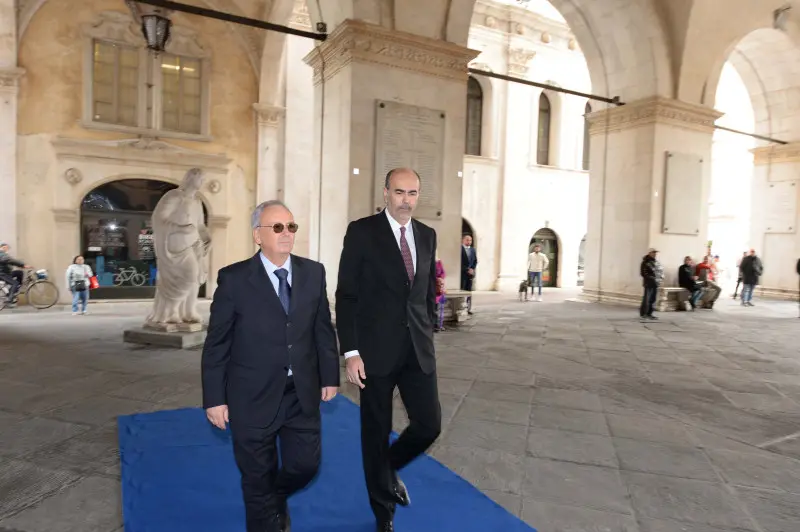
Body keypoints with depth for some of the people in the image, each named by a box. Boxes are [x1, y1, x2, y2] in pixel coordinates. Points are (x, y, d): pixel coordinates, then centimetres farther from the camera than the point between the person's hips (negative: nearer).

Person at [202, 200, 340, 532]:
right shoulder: (234, 279, -10)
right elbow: (216, 344, -7)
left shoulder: (313, 272, 0)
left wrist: (330, 375, 6)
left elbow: (323, 329, 5)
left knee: (305, 465, 15)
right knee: (258, 477, 15)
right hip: (254, 396, -3)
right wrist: (214, 398, -7)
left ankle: (277, 497, 50)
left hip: (303, 393, 3)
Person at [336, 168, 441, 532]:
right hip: (376, 350, -4)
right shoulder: (361, 231, -7)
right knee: (376, 432, 9)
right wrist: (351, 352, -13)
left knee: (429, 425, 5)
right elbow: (346, 296, -9)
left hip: (419, 350, 4)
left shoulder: (427, 235, 8)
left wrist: (427, 334, 12)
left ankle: (389, 468, 38)